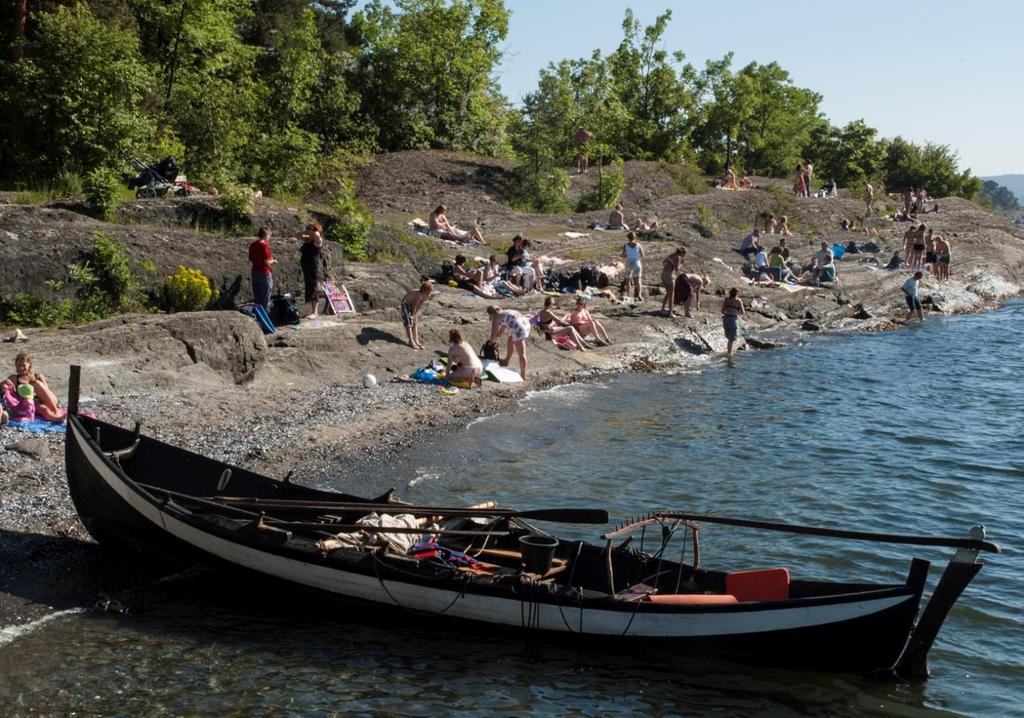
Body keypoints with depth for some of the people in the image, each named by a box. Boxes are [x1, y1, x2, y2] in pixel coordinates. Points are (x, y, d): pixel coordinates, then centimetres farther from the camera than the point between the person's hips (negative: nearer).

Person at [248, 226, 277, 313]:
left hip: (255, 272, 8)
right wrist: (273, 261, -2)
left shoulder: (252, 245, 7)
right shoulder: (264, 245, -17)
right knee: (265, 299, 0)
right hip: (265, 273, -8)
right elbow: (266, 261, -22)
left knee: (257, 298, 14)